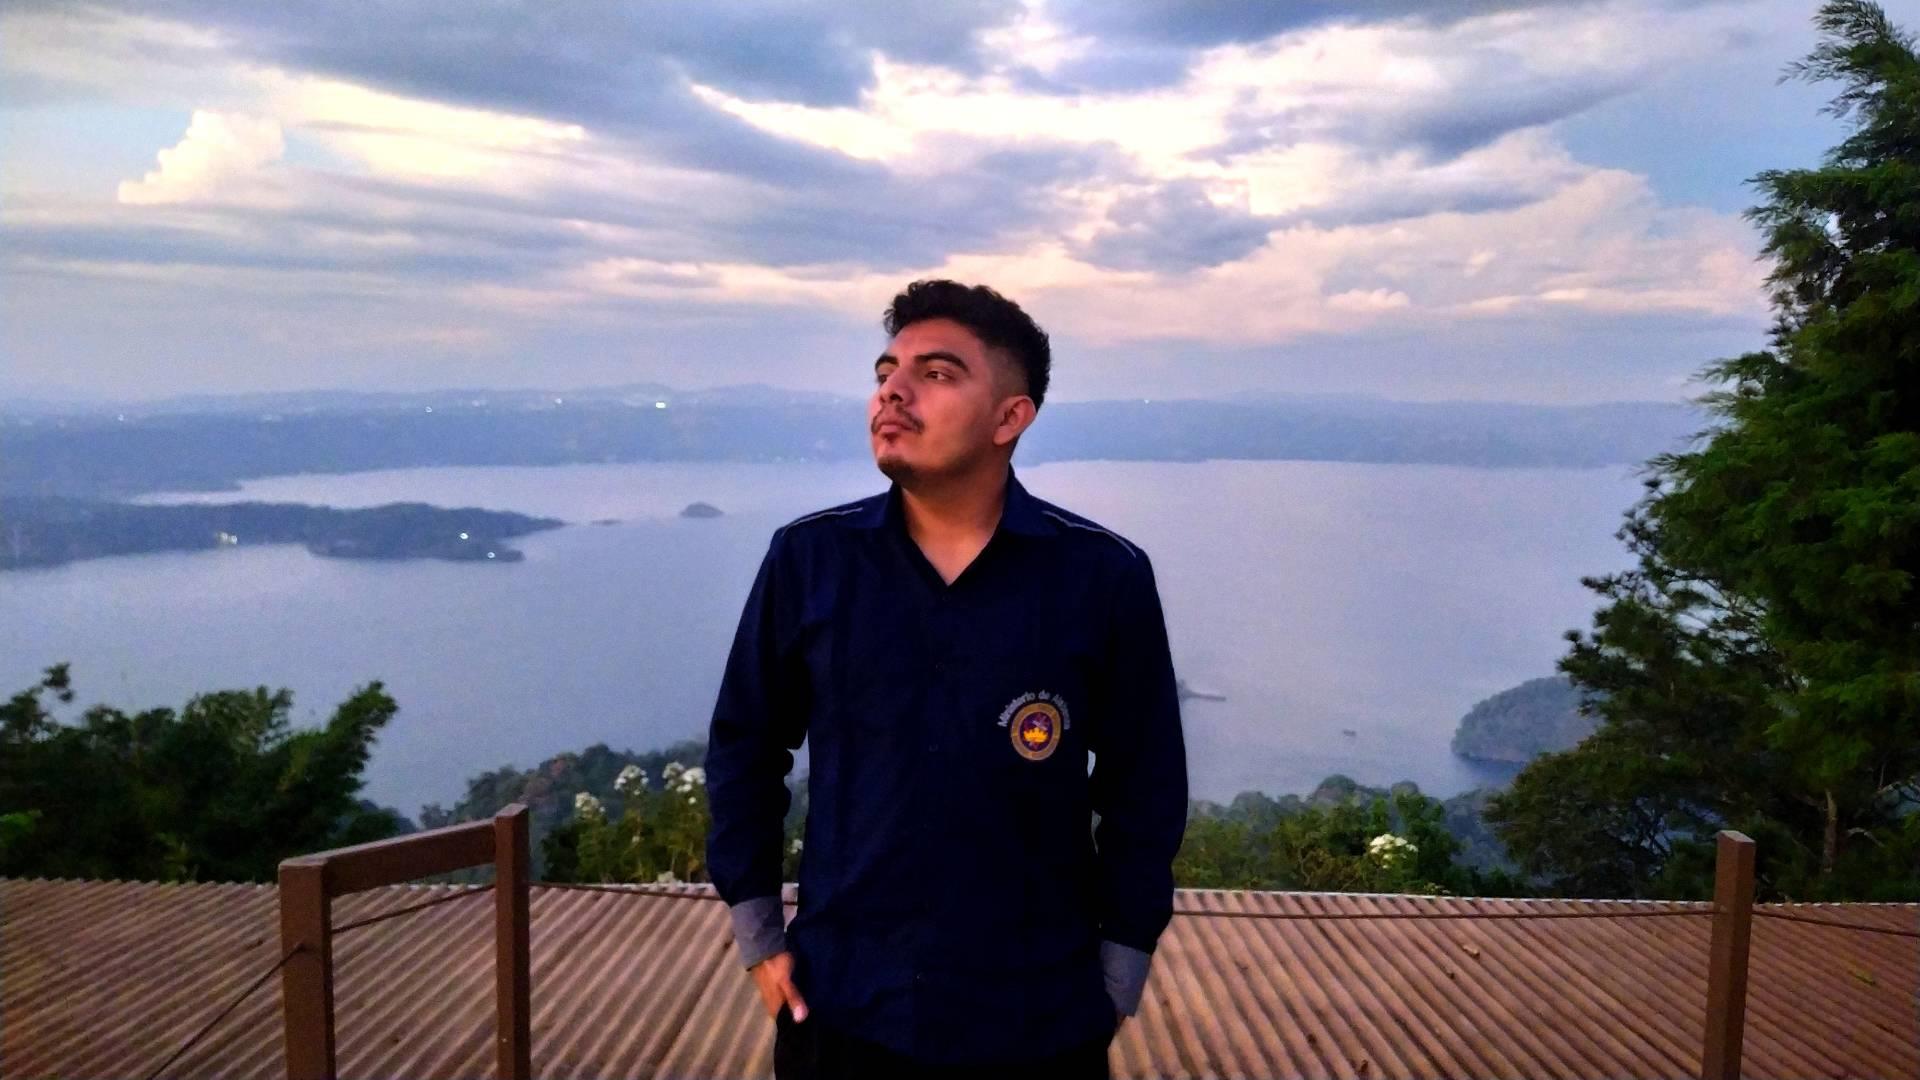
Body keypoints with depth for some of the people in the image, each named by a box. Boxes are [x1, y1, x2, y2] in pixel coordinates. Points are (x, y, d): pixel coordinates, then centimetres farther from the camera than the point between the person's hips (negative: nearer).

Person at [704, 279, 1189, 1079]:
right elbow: (743, 750, 4)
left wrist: (1118, 978, 1)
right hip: (842, 1011, 1)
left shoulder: (1106, 577, -11)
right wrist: (758, 939, 4)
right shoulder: (806, 559, -7)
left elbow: (1146, 789, -2)